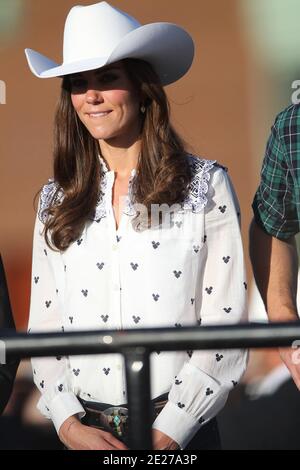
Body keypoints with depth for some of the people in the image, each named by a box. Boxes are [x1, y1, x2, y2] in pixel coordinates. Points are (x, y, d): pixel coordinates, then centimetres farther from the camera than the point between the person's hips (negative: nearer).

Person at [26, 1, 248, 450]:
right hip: (83, 428, 3)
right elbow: (44, 327, 7)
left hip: (180, 429, -3)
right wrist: (69, 424, -8)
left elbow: (225, 329, -7)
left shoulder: (205, 186, -4)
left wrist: (167, 434, -14)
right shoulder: (56, 201, 6)